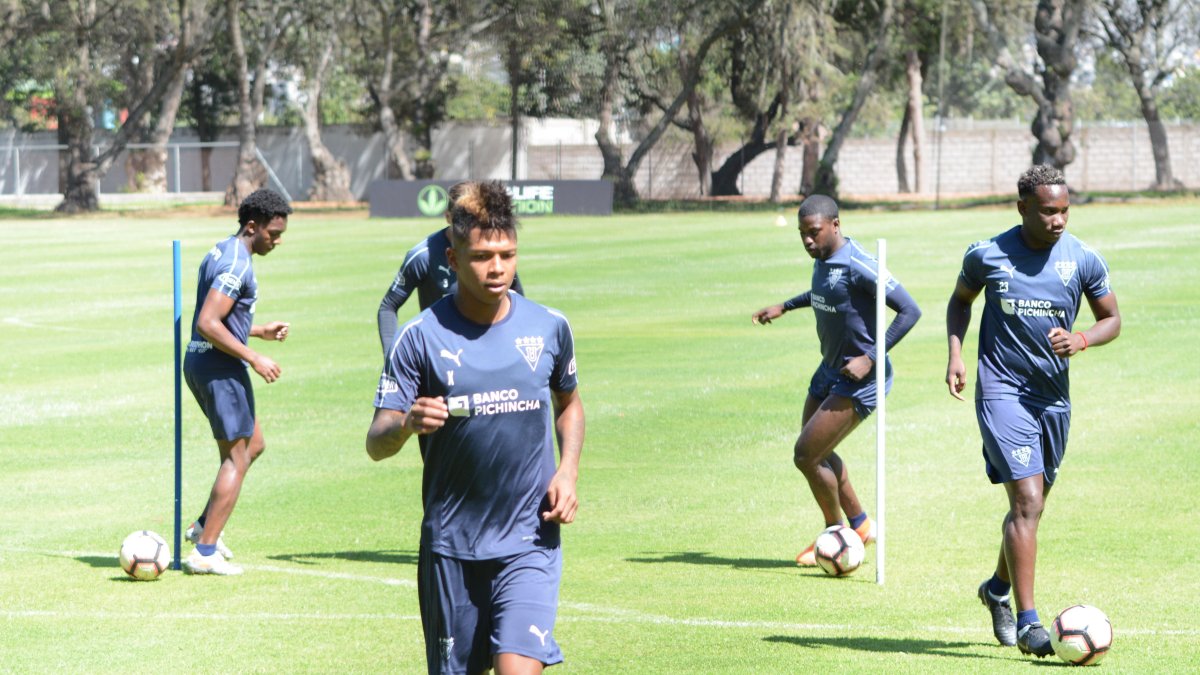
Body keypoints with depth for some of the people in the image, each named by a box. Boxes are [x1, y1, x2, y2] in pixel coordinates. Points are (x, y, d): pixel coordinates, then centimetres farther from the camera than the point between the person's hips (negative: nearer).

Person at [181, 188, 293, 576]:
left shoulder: (221, 254, 15)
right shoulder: (237, 265, -18)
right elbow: (208, 324, -26)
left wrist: (261, 331, 17)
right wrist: (254, 359, -22)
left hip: (200, 362, 10)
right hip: (219, 368, -10)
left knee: (253, 444, 20)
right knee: (236, 458, -3)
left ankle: (205, 525, 18)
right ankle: (205, 552, -3)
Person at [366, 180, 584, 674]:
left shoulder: (548, 327, 1)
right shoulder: (422, 336, -6)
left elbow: (569, 402, 21)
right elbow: (376, 443, -7)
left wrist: (568, 470, 4)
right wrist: (407, 424, -30)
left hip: (530, 543, 0)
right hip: (450, 545, 0)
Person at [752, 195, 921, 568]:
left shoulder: (858, 266, -25)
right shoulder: (822, 259, 3)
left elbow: (909, 310, -25)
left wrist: (870, 359, -27)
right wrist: (785, 306, 26)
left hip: (859, 379, -10)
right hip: (830, 370, 10)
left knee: (806, 455, -10)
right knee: (818, 453, 18)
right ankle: (861, 524, 35)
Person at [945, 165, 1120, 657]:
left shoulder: (1084, 260, -2)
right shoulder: (987, 255, -6)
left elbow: (1112, 319, 8)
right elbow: (960, 300, 13)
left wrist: (1080, 341, -13)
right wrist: (955, 354, -2)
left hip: (1054, 398, 4)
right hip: (1002, 391, -4)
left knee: (1031, 506, 16)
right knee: (1027, 503, -17)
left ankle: (998, 589, 43)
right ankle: (1026, 624, -16)